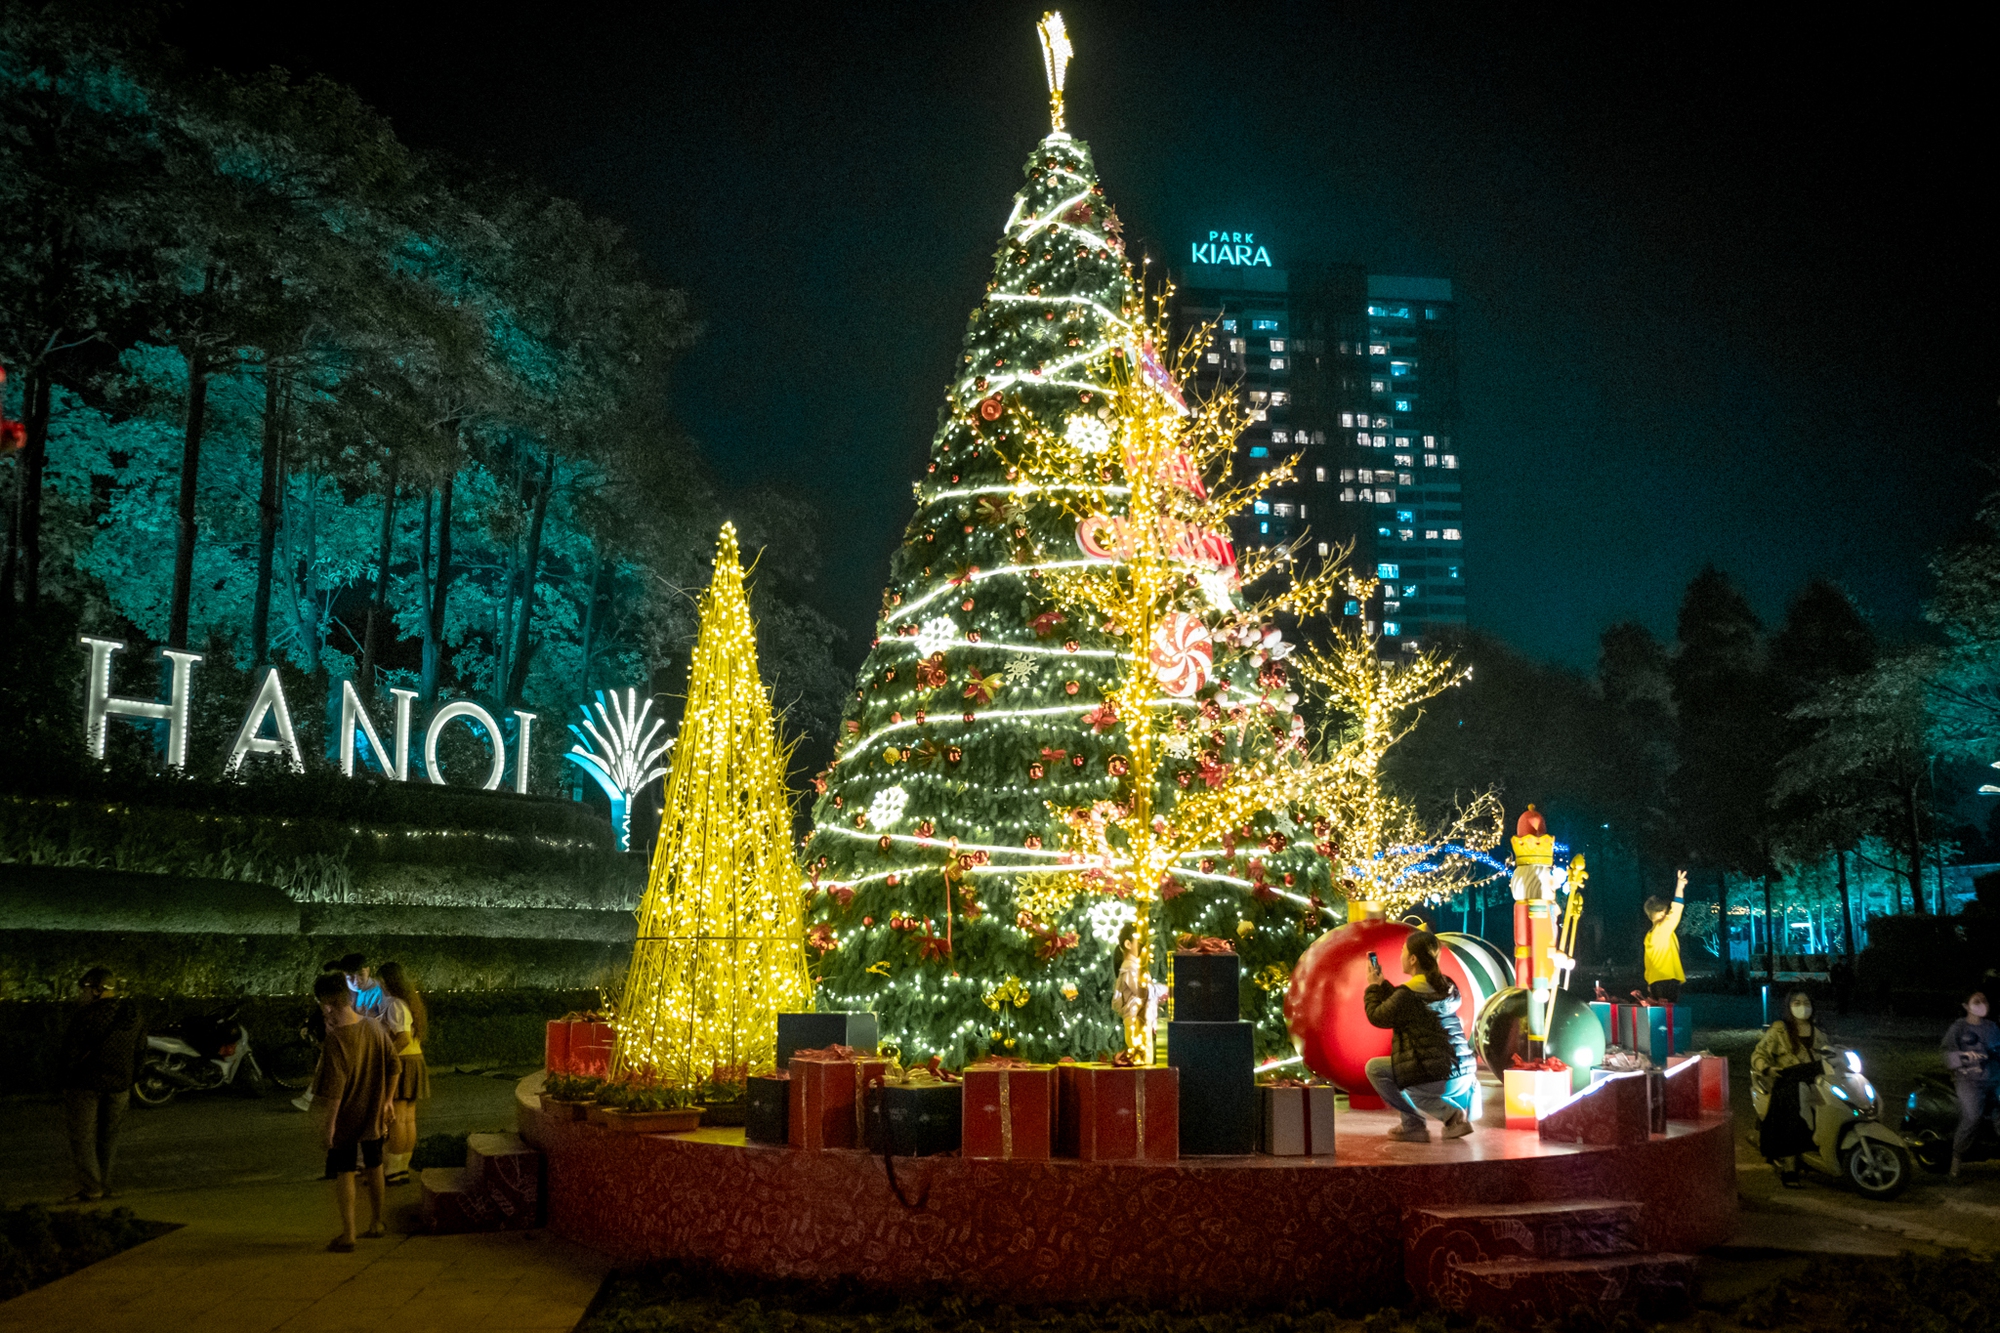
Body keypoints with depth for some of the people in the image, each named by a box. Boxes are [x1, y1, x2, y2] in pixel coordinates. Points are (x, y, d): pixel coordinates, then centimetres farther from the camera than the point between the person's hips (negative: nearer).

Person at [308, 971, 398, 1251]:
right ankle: (376, 1224, 33)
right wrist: (388, 1100, 16)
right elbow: (393, 1065, 5)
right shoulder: (375, 1028, -6)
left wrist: (327, 1126, -16)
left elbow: (332, 1092, -25)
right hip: (373, 1115, 6)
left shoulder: (335, 1041, -26)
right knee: (373, 1168, 21)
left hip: (345, 1122, -6)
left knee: (344, 1174, 8)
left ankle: (347, 1235, 14)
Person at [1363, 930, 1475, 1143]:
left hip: (1438, 1078, -9)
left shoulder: (1408, 994, -15)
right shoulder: (1447, 987, 9)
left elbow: (1377, 1017, 0)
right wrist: (1382, 984, 26)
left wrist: (1373, 986, 13)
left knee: (1374, 1068, 7)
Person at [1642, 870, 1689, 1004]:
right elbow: (1676, 910, -15)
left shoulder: (1650, 935, 17)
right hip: (1667, 980, -9)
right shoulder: (1662, 929, -8)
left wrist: (1649, 983, 22)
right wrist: (1680, 887, -12)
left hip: (1655, 982, 9)